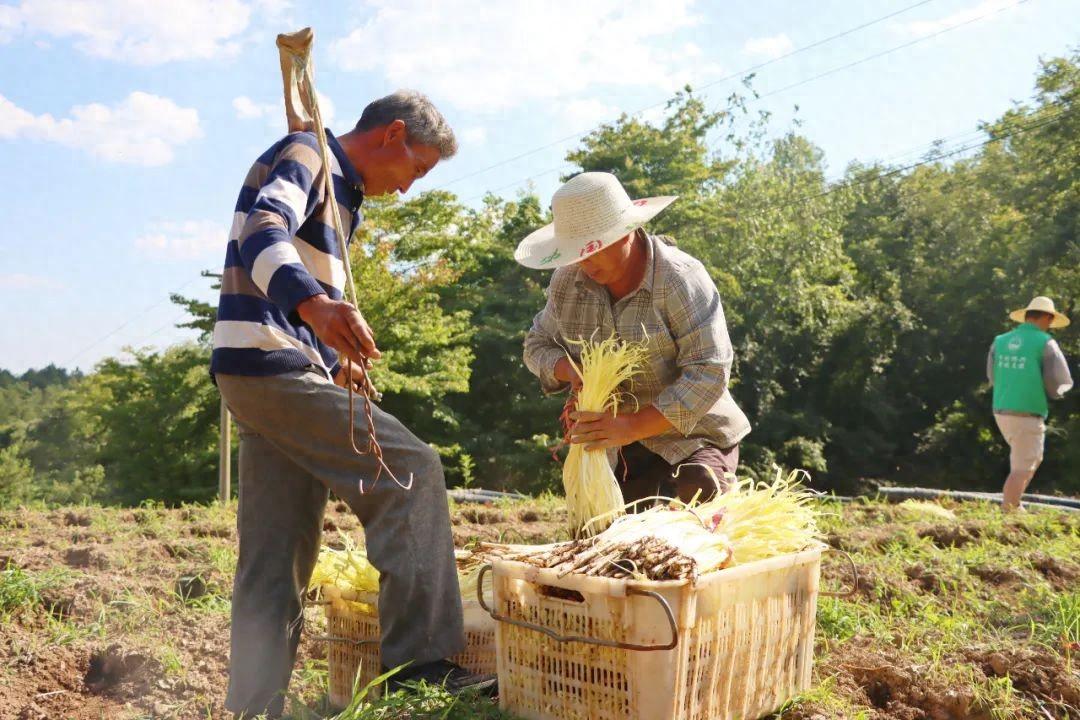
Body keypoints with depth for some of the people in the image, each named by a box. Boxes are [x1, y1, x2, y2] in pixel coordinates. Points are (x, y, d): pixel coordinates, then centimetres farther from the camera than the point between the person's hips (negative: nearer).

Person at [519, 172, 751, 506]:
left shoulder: (680, 278, -20)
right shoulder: (567, 280, -3)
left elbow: (708, 372, -25)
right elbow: (538, 344, 9)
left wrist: (632, 426, -32)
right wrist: (570, 371, -15)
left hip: (692, 438, -4)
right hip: (609, 446, 5)